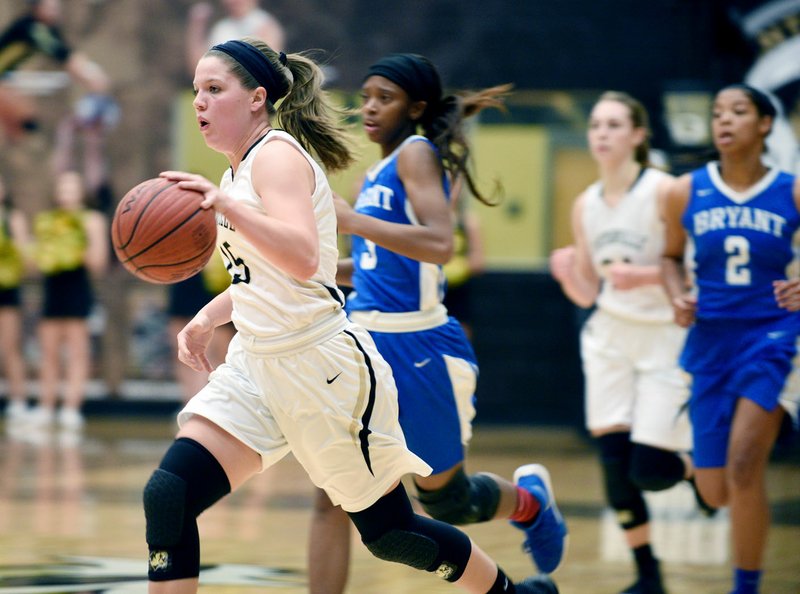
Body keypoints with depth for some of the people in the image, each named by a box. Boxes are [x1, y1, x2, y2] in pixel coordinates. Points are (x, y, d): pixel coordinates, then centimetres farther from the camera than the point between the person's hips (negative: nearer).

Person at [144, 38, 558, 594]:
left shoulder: (277, 153, -12)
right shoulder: (242, 169, 14)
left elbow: (303, 257, -30)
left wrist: (227, 208, -40)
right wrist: (206, 319, 14)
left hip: (323, 366, -8)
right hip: (257, 362, 8)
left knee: (389, 531, 5)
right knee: (166, 498, -11)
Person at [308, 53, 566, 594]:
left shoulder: (417, 153, -10)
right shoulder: (379, 172, 14)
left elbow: (439, 245, -26)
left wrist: (350, 220, -29)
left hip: (418, 348, -7)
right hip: (366, 345, 7)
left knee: (445, 499, 10)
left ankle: (529, 498, 40)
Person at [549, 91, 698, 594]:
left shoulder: (664, 191, -13)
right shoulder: (585, 205, 5)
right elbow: (587, 294, 11)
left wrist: (645, 276, -26)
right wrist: (567, 273, -11)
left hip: (666, 339, -5)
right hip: (610, 340, 5)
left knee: (649, 471, -9)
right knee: (615, 465, -3)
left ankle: (700, 460, 26)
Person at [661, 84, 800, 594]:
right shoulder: (686, 192, 0)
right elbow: (672, 256, 15)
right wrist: (679, 297, -4)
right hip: (711, 341, 3)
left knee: (743, 467, -20)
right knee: (716, 492, 5)